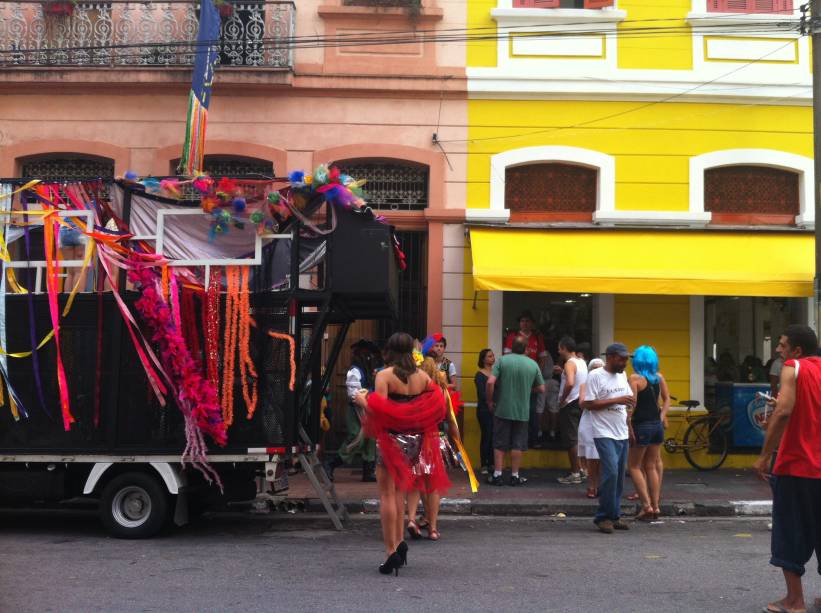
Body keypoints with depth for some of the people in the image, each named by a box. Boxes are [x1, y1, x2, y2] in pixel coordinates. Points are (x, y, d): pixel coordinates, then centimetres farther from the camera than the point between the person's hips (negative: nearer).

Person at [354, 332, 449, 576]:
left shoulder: (384, 375, -11)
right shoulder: (422, 376, 4)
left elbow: (378, 410, -20)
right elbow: (437, 407, 4)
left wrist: (362, 400, -2)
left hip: (391, 438, -5)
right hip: (414, 439, 5)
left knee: (387, 494, -1)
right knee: (399, 492, 18)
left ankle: (391, 550, -3)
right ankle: (399, 542, 15)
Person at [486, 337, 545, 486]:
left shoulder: (502, 360, -6)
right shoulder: (533, 364, -1)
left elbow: (490, 382, -15)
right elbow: (541, 388, 5)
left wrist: (489, 401, -2)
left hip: (502, 410, -1)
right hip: (522, 412, 1)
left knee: (499, 444, 8)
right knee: (517, 445, 9)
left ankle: (497, 475, 9)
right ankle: (515, 476, 13)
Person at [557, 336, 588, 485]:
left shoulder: (569, 363, -17)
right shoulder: (582, 362, 11)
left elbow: (570, 383, -33)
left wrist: (562, 399, -20)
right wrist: (563, 372, 19)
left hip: (570, 405, -9)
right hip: (580, 403, 9)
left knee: (570, 440, -4)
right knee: (576, 438, 16)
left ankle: (575, 474, -1)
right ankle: (579, 469, 21)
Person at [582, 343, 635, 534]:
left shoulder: (622, 375, 14)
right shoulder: (595, 376, -9)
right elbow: (587, 404, -15)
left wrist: (631, 402, 1)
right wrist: (616, 400, -18)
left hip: (622, 434, 7)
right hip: (604, 434, -7)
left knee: (619, 477, 8)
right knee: (611, 472, -16)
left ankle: (614, 516, 16)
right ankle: (604, 516, -5)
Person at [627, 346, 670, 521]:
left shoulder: (635, 378, -12)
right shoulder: (659, 377, 6)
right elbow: (667, 400, 12)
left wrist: (629, 427, -12)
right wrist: (661, 418, 12)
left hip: (642, 426, -6)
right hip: (657, 425, 6)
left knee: (634, 466, 5)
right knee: (651, 467, 14)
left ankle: (646, 506, -3)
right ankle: (655, 506, 14)